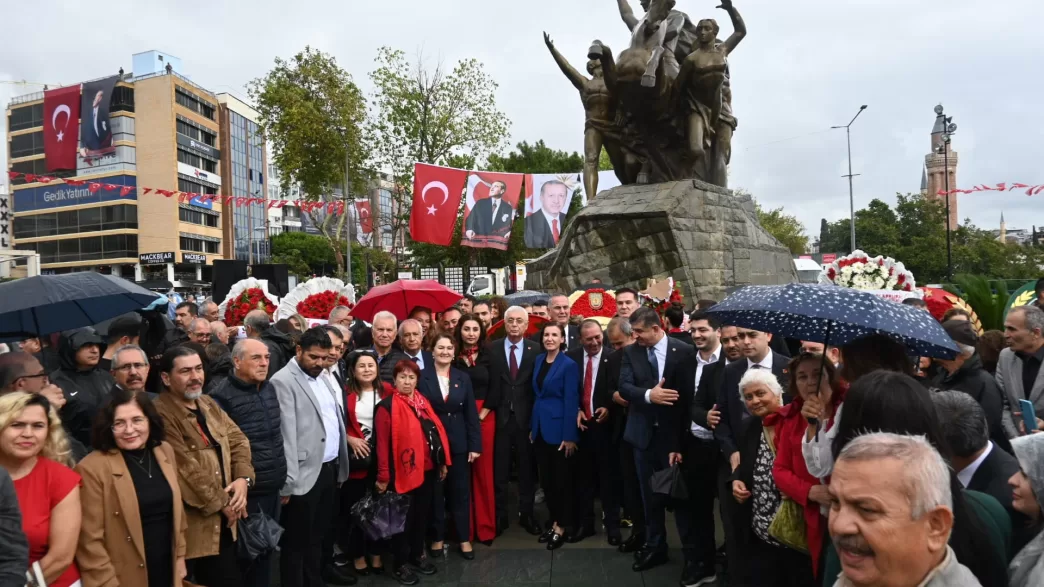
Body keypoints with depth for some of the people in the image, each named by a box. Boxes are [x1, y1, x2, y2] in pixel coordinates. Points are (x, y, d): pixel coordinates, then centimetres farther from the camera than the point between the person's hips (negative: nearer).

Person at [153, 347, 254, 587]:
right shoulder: (162, 416, -20)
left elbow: (238, 440, 8)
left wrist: (243, 478, -10)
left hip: (224, 522, 8)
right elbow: (186, 472, -22)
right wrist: (221, 504, -12)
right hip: (191, 527, -7)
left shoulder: (209, 405, 8)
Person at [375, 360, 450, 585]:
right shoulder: (387, 406, -11)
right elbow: (383, 443, -14)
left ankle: (417, 555, 34)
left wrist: (443, 462, 11)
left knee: (422, 514, 17)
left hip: (427, 469, 6)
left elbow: (437, 430, 14)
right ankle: (401, 564, 21)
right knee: (404, 518, 6)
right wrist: (383, 476, -16)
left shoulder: (422, 402, 10)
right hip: (404, 471, -6)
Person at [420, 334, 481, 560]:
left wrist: (475, 445, -1)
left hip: (458, 443, 2)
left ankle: (464, 539, 21)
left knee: (460, 492, 9)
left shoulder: (463, 378, 4)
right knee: (435, 492, 10)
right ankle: (437, 537, 25)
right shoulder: (422, 377, -5)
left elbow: (471, 414, 3)